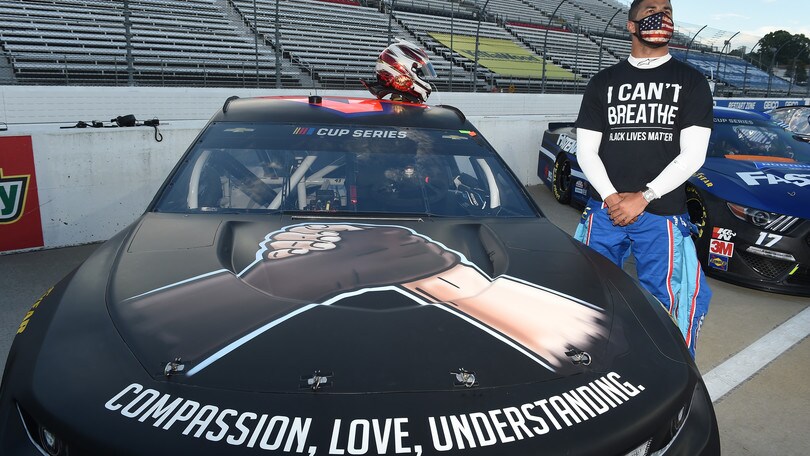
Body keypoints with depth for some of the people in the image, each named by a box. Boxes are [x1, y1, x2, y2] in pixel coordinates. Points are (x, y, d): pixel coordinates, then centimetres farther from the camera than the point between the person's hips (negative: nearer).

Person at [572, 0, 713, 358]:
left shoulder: (691, 83, 7)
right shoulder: (603, 82, 10)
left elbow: (693, 154, -2)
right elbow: (585, 151, 4)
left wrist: (643, 197, -12)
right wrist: (611, 198, -9)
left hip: (662, 214, -1)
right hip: (603, 210, 2)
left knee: (661, 300, -1)